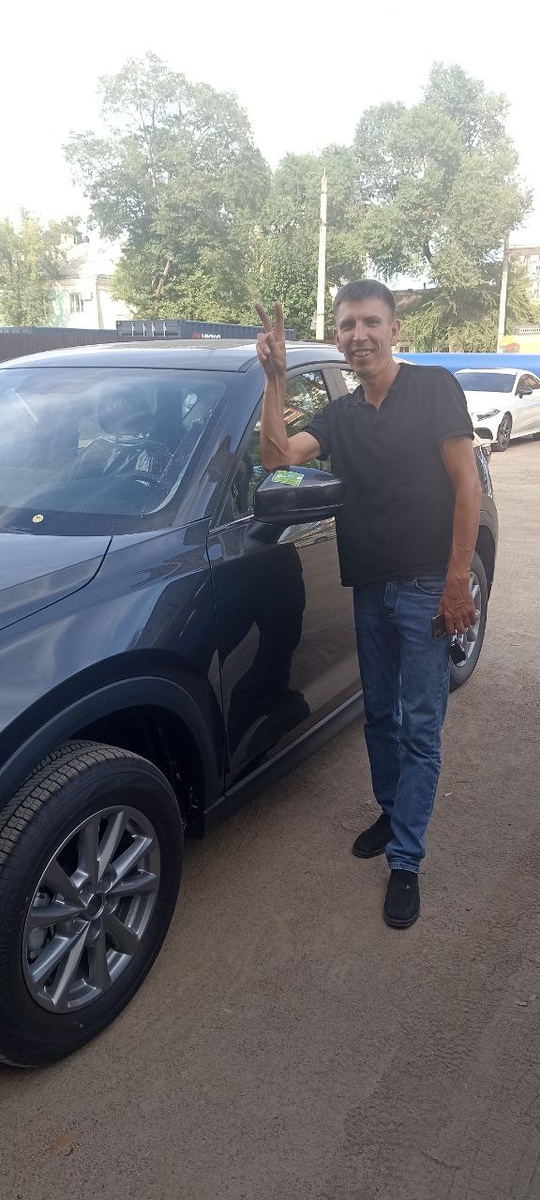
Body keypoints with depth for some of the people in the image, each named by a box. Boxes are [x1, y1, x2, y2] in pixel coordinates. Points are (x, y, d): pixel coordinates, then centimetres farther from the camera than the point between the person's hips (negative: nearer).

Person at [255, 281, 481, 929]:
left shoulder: (433, 387, -6)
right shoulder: (340, 415, 11)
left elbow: (465, 481, -9)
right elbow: (277, 455, -4)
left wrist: (457, 578, -14)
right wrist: (275, 380, -14)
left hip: (427, 586, -5)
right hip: (369, 587, 6)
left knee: (419, 728, -1)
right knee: (380, 715, 17)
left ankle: (405, 861, 8)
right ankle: (391, 812, 37)